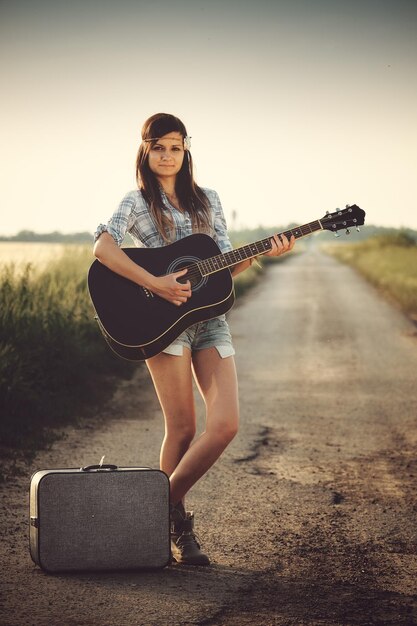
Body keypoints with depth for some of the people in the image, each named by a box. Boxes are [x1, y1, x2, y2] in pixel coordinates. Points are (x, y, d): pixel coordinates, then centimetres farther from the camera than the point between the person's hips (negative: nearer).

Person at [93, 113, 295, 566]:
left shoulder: (208, 200, 17)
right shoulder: (138, 201, 3)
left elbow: (226, 268, 16)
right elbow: (102, 247, -16)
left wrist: (261, 253, -2)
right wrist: (155, 283, -22)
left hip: (209, 317, 4)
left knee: (226, 424, -8)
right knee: (182, 428, -7)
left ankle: (167, 503, 7)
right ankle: (174, 519, 9)